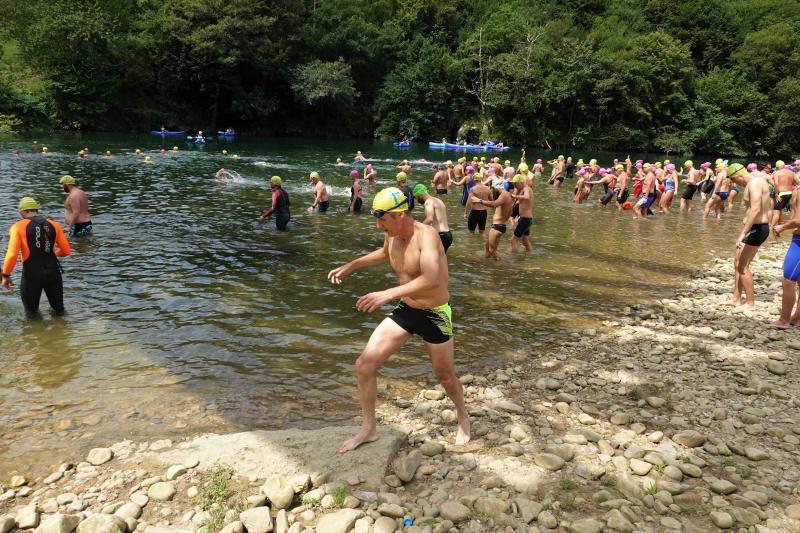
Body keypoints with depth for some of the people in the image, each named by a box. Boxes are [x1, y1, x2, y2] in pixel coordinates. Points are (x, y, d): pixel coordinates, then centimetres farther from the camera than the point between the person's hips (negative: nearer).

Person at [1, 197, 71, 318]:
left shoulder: (18, 227, -7)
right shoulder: (54, 225, 2)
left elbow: (12, 255, -17)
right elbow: (66, 251, 4)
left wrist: (5, 275, -3)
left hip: (31, 273, -2)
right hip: (53, 271, 3)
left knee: (31, 313, 19)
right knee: (59, 309, 23)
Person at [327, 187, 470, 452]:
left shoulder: (425, 235, -28)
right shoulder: (392, 235, -5)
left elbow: (431, 279, -45)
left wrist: (389, 294, -53)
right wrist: (352, 265, 16)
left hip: (434, 314, -6)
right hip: (404, 311, 6)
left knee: (445, 375, 14)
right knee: (364, 364, -2)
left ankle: (463, 417, 46)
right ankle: (369, 428, 17)